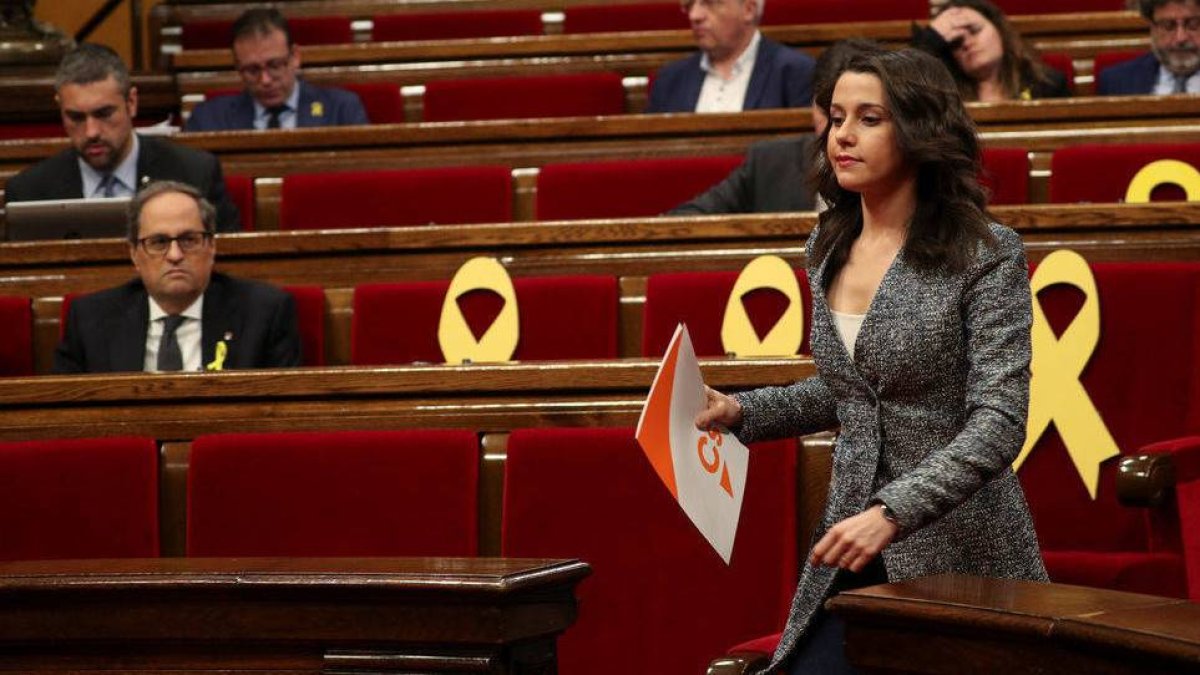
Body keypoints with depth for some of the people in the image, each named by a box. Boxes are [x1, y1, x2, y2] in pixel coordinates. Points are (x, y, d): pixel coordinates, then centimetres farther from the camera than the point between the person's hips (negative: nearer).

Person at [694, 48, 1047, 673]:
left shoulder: (984, 257, -11)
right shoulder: (828, 251, 9)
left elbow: (997, 423, -18)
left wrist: (893, 513, -28)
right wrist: (743, 412, 7)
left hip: (958, 556, -5)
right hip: (850, 558, 5)